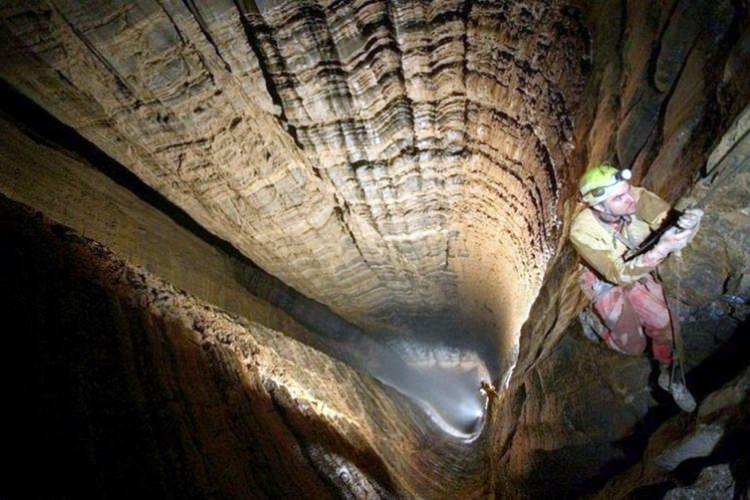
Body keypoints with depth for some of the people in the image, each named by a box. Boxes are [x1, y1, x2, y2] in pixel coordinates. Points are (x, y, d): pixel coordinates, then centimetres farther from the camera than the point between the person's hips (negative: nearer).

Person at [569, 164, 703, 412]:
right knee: (633, 345, 1)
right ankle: (595, 318, 29)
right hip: (606, 282, -3)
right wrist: (661, 249, -52)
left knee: (665, 324, -6)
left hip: (639, 272, 3)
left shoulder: (637, 198, -29)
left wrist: (690, 221, -54)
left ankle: (669, 375, 22)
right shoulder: (582, 231, -37)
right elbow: (619, 275, -39)